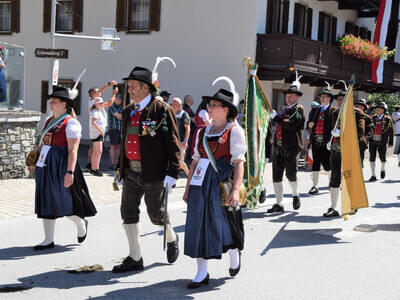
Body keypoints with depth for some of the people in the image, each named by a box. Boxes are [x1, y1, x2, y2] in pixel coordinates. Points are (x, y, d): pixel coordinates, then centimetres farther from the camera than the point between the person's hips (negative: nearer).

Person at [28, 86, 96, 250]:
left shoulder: (71, 123, -12)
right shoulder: (49, 121, 14)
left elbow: (73, 150, -18)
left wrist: (70, 172, -24)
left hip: (61, 167, -8)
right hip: (46, 167, 8)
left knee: (63, 203, -1)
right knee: (46, 202, 9)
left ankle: (81, 223, 29)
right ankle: (48, 240, 16)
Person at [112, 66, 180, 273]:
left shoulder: (161, 110, -8)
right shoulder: (128, 112, 14)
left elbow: (173, 144, -10)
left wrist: (172, 173, -14)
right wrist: (121, 170, 19)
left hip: (153, 173, -7)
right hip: (131, 171, 7)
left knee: (156, 213, 3)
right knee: (128, 212, 3)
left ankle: (171, 238, 34)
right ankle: (135, 258, 12)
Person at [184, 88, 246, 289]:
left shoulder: (234, 131, -2)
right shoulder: (203, 132, 14)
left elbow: (239, 162, -10)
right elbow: (196, 161, 15)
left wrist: (236, 189, -20)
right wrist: (188, 187, 12)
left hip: (223, 182, -5)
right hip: (201, 183, 5)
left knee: (226, 223, 2)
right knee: (199, 225, 2)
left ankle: (234, 256, 34)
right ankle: (202, 273, 10)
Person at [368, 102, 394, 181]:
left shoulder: (387, 119, -2)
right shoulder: (373, 118, 5)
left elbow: (391, 131, 1)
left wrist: (391, 142, 0)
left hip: (382, 142, -2)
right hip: (373, 141, 2)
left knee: (382, 157, 2)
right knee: (372, 157, -3)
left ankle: (382, 169, 34)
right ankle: (373, 175, 2)